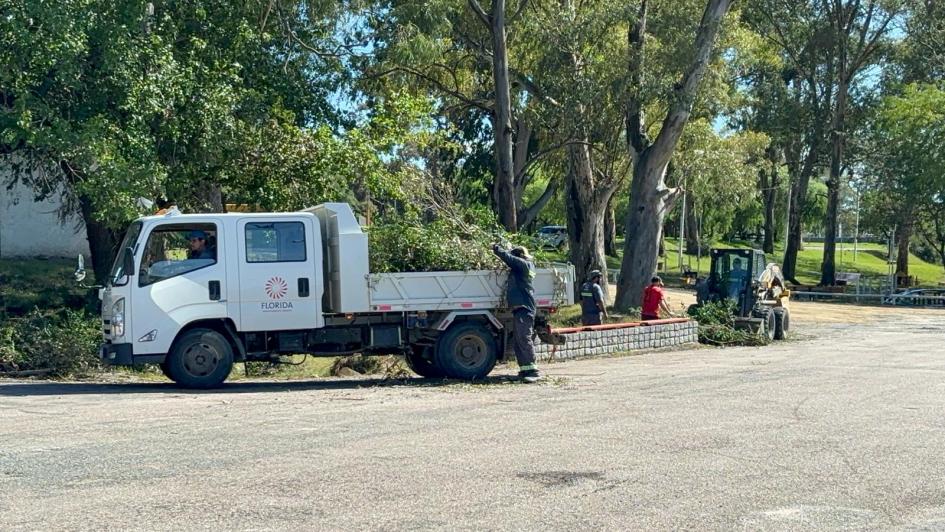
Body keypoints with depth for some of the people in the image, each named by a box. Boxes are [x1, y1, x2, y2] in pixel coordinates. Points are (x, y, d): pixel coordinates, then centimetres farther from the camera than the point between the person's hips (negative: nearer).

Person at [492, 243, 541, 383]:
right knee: (517, 341, 11)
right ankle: (525, 370, 13)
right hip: (520, 308, 10)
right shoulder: (527, 265, 17)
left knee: (524, 339, -13)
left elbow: (506, 256, -10)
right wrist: (497, 249, 14)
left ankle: (533, 371, -15)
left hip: (523, 308, -10)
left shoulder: (524, 264, -8)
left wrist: (495, 247, 5)